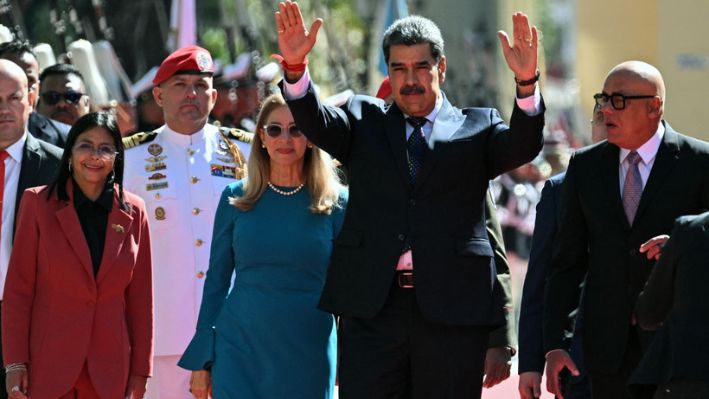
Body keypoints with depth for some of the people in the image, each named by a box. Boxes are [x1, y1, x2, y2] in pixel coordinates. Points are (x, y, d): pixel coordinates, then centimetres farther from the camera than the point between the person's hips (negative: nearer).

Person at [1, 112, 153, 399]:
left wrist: (139, 372, 6)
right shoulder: (38, 203, 0)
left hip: (108, 372, 2)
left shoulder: (133, 213, 6)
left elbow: (140, 298, 9)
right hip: (47, 370, -2)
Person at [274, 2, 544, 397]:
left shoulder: (476, 128, 10)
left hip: (453, 310, -1)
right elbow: (317, 122, -4)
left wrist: (527, 82, -28)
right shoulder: (364, 121, 13)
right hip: (373, 306, 1)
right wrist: (295, 66, -25)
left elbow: (522, 146, -8)